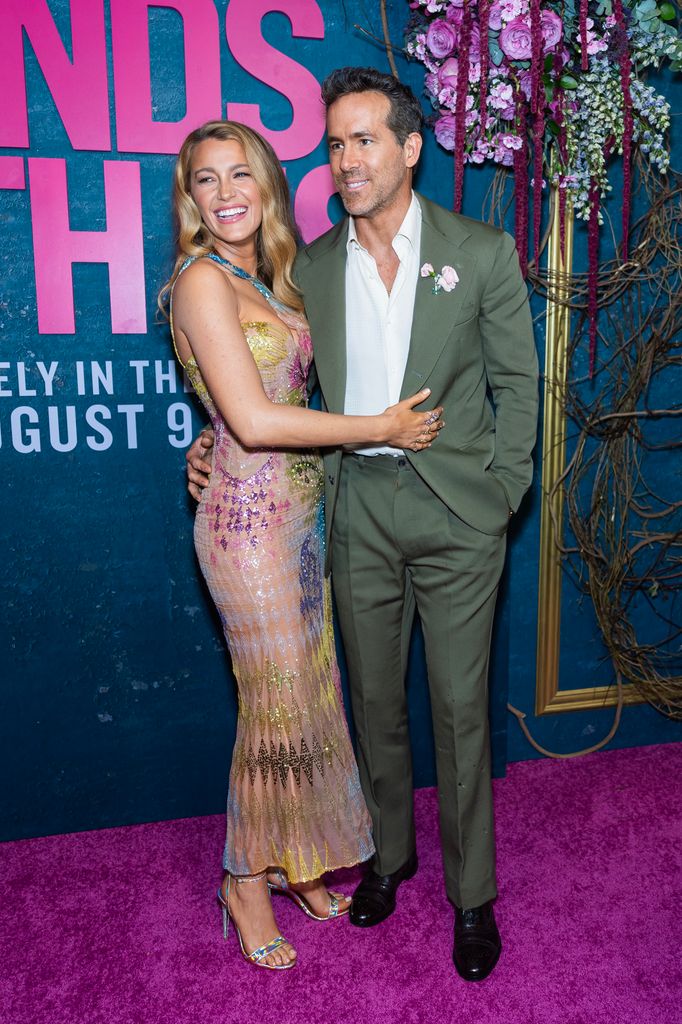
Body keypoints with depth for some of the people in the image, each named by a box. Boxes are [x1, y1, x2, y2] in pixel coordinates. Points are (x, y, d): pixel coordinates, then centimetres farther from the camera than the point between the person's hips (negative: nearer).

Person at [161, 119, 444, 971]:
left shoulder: (264, 280, 13)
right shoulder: (204, 279, -13)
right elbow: (254, 422, -21)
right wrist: (383, 427, -15)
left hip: (300, 512, 8)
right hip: (251, 521, -8)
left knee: (310, 696, 16)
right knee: (277, 709, 4)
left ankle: (293, 860, 36)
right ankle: (248, 884, 27)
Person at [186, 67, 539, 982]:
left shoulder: (482, 253, -1)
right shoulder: (310, 267, 6)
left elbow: (517, 381, 2)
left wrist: (501, 494, -4)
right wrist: (221, 440, 1)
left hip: (454, 509, -2)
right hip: (358, 509, 3)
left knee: (460, 706, 6)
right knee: (375, 699, 15)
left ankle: (473, 894, 26)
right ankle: (390, 852, 38)